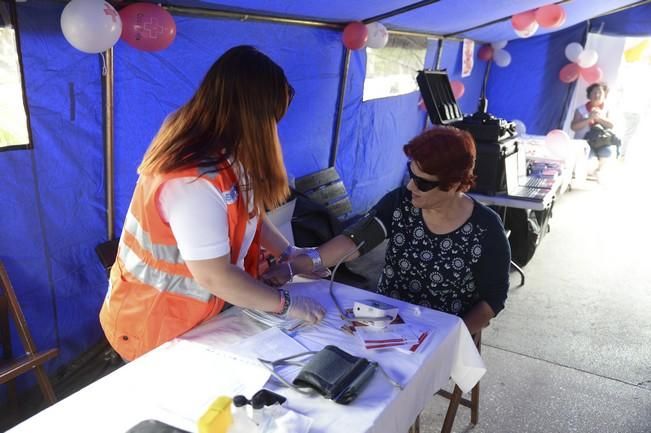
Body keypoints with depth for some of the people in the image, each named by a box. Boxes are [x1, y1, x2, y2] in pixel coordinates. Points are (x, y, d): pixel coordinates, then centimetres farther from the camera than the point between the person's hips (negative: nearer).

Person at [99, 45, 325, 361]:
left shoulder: (220, 151, -5)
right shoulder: (195, 182, -34)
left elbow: (247, 214, 6)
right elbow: (215, 277, -30)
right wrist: (287, 304, -19)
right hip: (152, 328, -8)